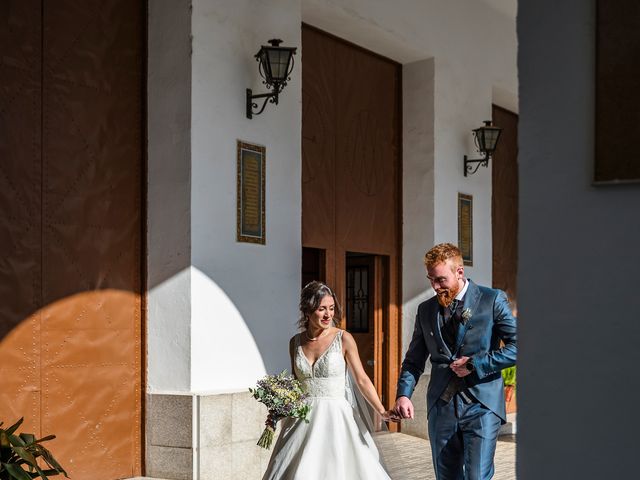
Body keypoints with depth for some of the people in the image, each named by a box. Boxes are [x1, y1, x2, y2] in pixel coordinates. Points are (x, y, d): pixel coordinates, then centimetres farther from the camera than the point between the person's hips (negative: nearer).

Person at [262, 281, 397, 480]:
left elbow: (362, 380, -5)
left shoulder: (343, 339, -5)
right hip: (303, 419, 3)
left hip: (335, 418, -3)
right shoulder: (295, 342, 6)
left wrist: (382, 412, -13)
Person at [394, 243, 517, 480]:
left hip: (481, 406, -4)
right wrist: (403, 393, -4)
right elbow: (414, 360, 14)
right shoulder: (426, 310, 12)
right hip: (441, 406, 4)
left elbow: (517, 346, -5)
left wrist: (475, 364, -12)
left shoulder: (492, 300, -1)